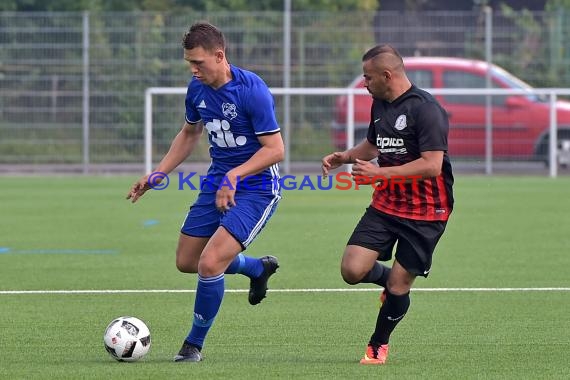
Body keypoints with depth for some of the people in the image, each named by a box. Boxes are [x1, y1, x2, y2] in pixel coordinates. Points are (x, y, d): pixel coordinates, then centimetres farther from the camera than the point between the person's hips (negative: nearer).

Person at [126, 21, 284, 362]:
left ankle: (195, 344, 2)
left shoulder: (252, 90, -23)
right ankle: (258, 268, 39)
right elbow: (190, 134, 19)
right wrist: (157, 175, 12)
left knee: (210, 264, -19)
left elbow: (275, 149, -22)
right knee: (187, 262, 14)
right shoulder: (197, 89, -1)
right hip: (217, 182, 8)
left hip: (256, 189, -8)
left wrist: (234, 175, -31)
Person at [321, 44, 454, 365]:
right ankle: (388, 278, 24)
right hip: (386, 204, 7)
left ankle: (378, 344, 22)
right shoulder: (380, 104, 8)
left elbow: (431, 165, -26)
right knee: (352, 270, -9)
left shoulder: (425, 109, -19)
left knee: (399, 286, -1)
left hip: (425, 212, -7)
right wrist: (343, 157, 8)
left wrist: (380, 173, -26)